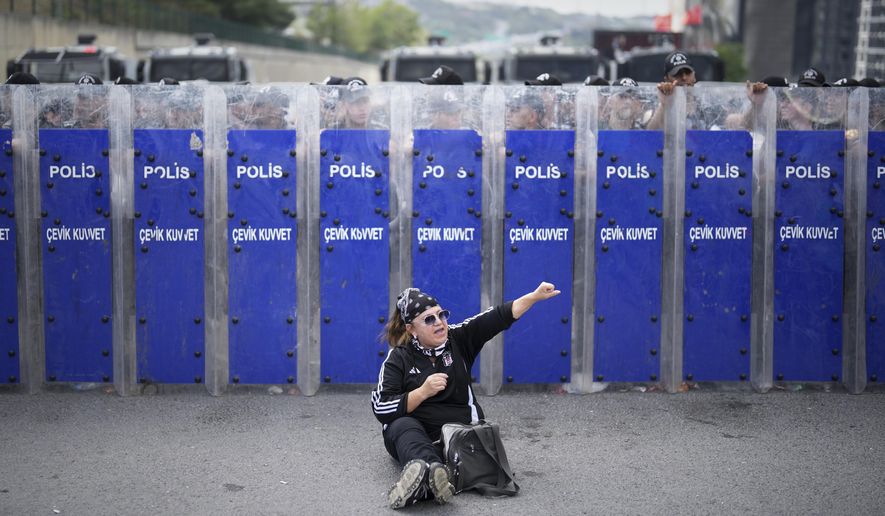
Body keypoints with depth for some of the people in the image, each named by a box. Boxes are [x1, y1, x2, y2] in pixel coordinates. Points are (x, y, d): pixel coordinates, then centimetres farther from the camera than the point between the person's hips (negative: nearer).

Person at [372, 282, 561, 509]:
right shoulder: (399, 357, -1)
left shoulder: (458, 339, 6)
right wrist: (423, 392, -18)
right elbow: (381, 409, -9)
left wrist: (535, 296, -16)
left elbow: (499, 317, -5)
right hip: (412, 431, -1)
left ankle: (422, 484, -65)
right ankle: (431, 470, -70)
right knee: (403, 426, -37)